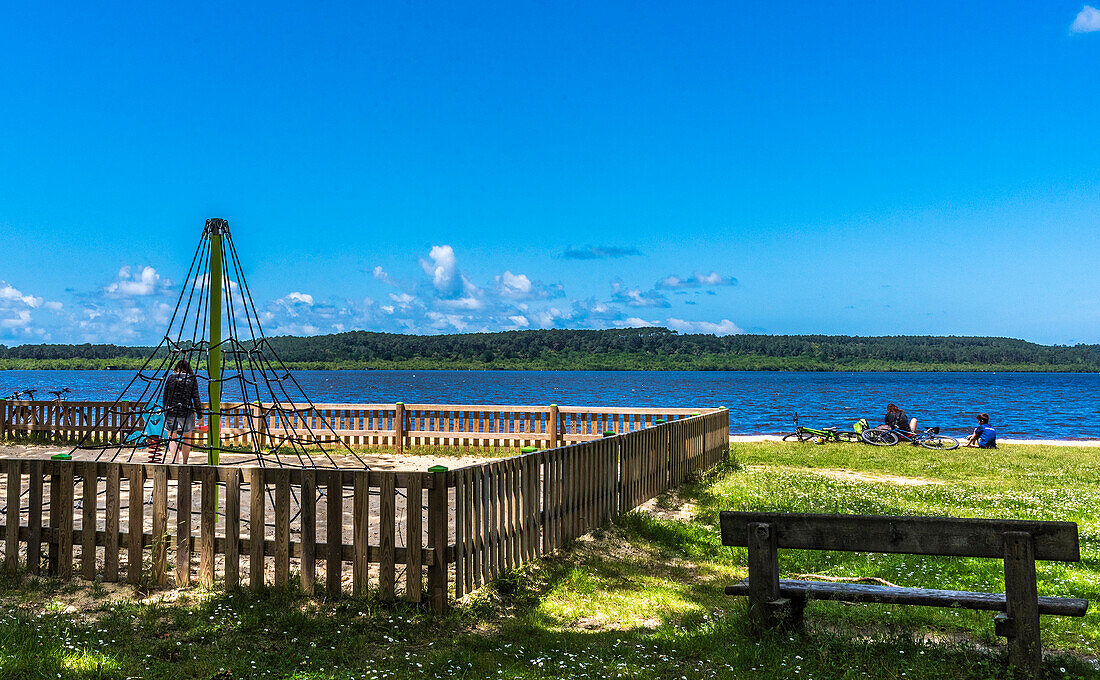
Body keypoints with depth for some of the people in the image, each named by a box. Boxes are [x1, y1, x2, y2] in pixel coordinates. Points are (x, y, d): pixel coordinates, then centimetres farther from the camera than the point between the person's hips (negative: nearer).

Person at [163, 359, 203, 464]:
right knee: (187, 438, 14)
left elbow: (165, 396, 5)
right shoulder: (192, 379, -1)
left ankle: (174, 461, -9)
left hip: (171, 411, 0)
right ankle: (184, 463, 17)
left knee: (172, 438, 9)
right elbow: (196, 398, -3)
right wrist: (199, 413, 2)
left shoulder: (170, 377, 2)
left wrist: (165, 410, 14)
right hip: (186, 412, 0)